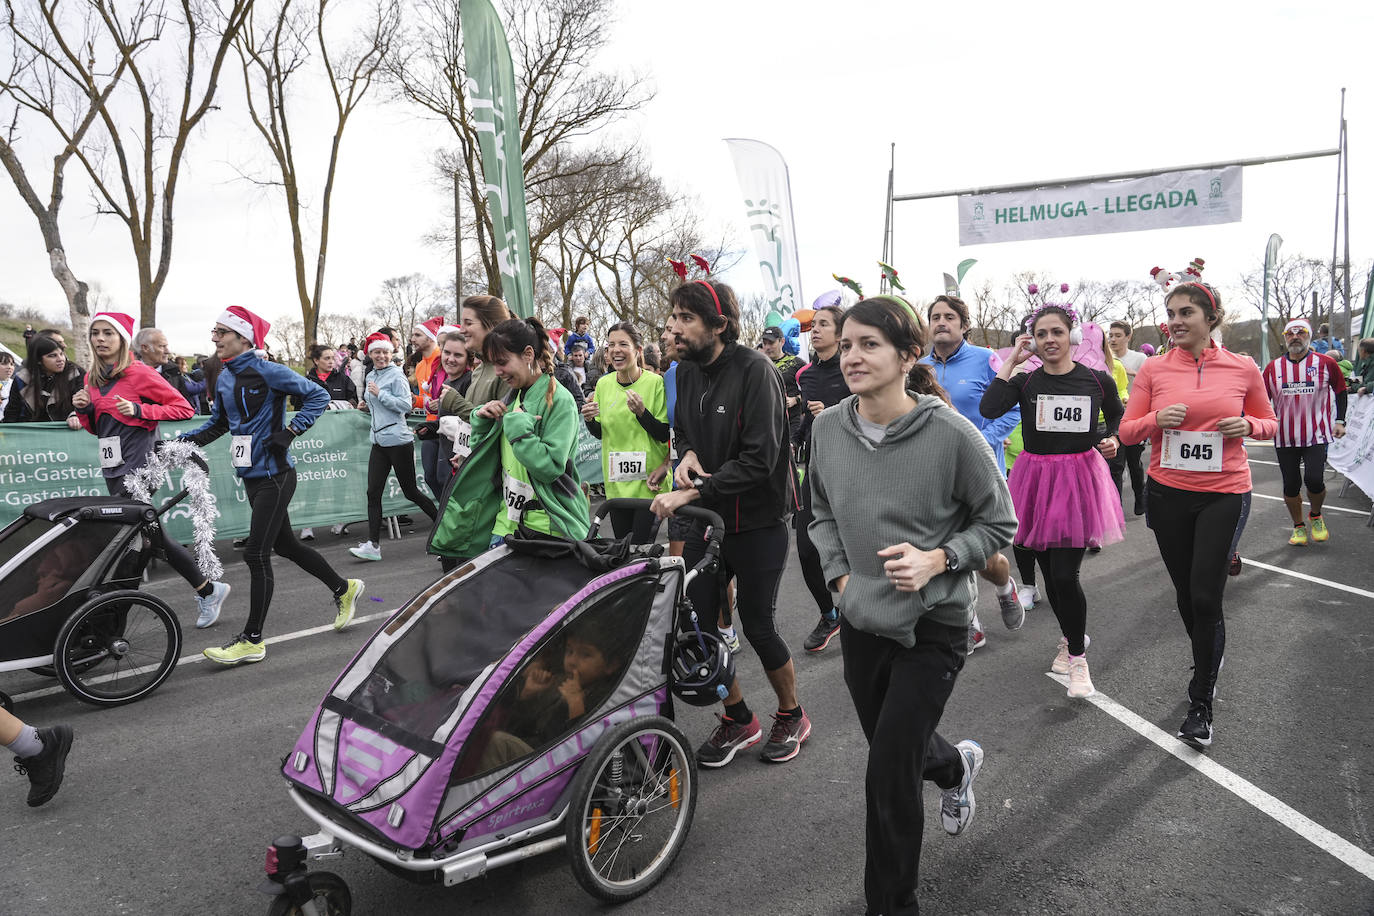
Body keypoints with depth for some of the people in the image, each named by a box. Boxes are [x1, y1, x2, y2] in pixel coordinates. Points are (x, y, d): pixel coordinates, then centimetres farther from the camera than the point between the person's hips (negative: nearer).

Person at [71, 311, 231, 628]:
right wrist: (83, 409, 1)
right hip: (112, 469, 7)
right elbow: (96, 428, 20)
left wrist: (138, 410, -17)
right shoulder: (92, 378, 12)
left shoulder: (140, 373, -7)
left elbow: (184, 409, -9)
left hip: (139, 467, -7)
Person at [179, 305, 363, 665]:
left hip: (274, 476, -9)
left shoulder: (266, 371, -14)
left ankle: (252, 640, 3)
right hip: (251, 475, 9)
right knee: (284, 544, 17)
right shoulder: (224, 377, 9)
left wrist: (289, 432, -17)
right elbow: (219, 423, 20)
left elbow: (318, 396, -11)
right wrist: (187, 439, 5)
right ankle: (344, 588, 35)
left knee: (256, 554, -7)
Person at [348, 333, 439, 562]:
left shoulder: (396, 375, -7)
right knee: (373, 492, -2)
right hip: (379, 441, 7)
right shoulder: (371, 377, 16)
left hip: (398, 440, -7)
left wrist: (379, 394, -16)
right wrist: (367, 405, 14)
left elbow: (406, 405, -16)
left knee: (410, 491, 1)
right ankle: (373, 545, -3)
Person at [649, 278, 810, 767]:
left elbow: (759, 459, -23)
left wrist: (692, 492, -26)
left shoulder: (755, 370, -18)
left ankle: (792, 715, 29)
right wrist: (687, 455, -4)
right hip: (705, 517, 6)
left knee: (757, 625, 2)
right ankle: (738, 720, 27)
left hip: (757, 520, -6)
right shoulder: (687, 371, 3)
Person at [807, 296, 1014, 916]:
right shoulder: (828, 428, -5)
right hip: (860, 617, 5)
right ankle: (955, 767, 61)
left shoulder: (953, 435, -19)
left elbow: (999, 524, -6)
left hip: (932, 625, -5)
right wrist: (840, 576, 0)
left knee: (888, 777, -3)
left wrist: (937, 560, -21)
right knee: (890, 744, 24)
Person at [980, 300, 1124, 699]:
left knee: (1064, 574, -11)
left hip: (1080, 478, -2)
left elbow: (1118, 417, 19)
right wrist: (1011, 360, -13)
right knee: (1049, 571, 13)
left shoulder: (1098, 380, 0)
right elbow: (989, 408, -20)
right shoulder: (1025, 381, 0)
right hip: (1037, 478, 2)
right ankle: (1071, 637, 38)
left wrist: (1112, 440, -2)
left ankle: (1078, 658, 9)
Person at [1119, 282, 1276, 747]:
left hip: (1223, 494, -2)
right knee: (1186, 591, 14)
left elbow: (1269, 422, 11)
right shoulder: (1153, 369, -1)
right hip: (1168, 493, 2)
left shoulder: (1242, 368, -2)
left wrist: (1248, 426, -11)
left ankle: (1201, 703, 8)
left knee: (1206, 596, -6)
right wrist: (1157, 419, -18)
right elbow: (1127, 431, 2)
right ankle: (1207, 661, 43)